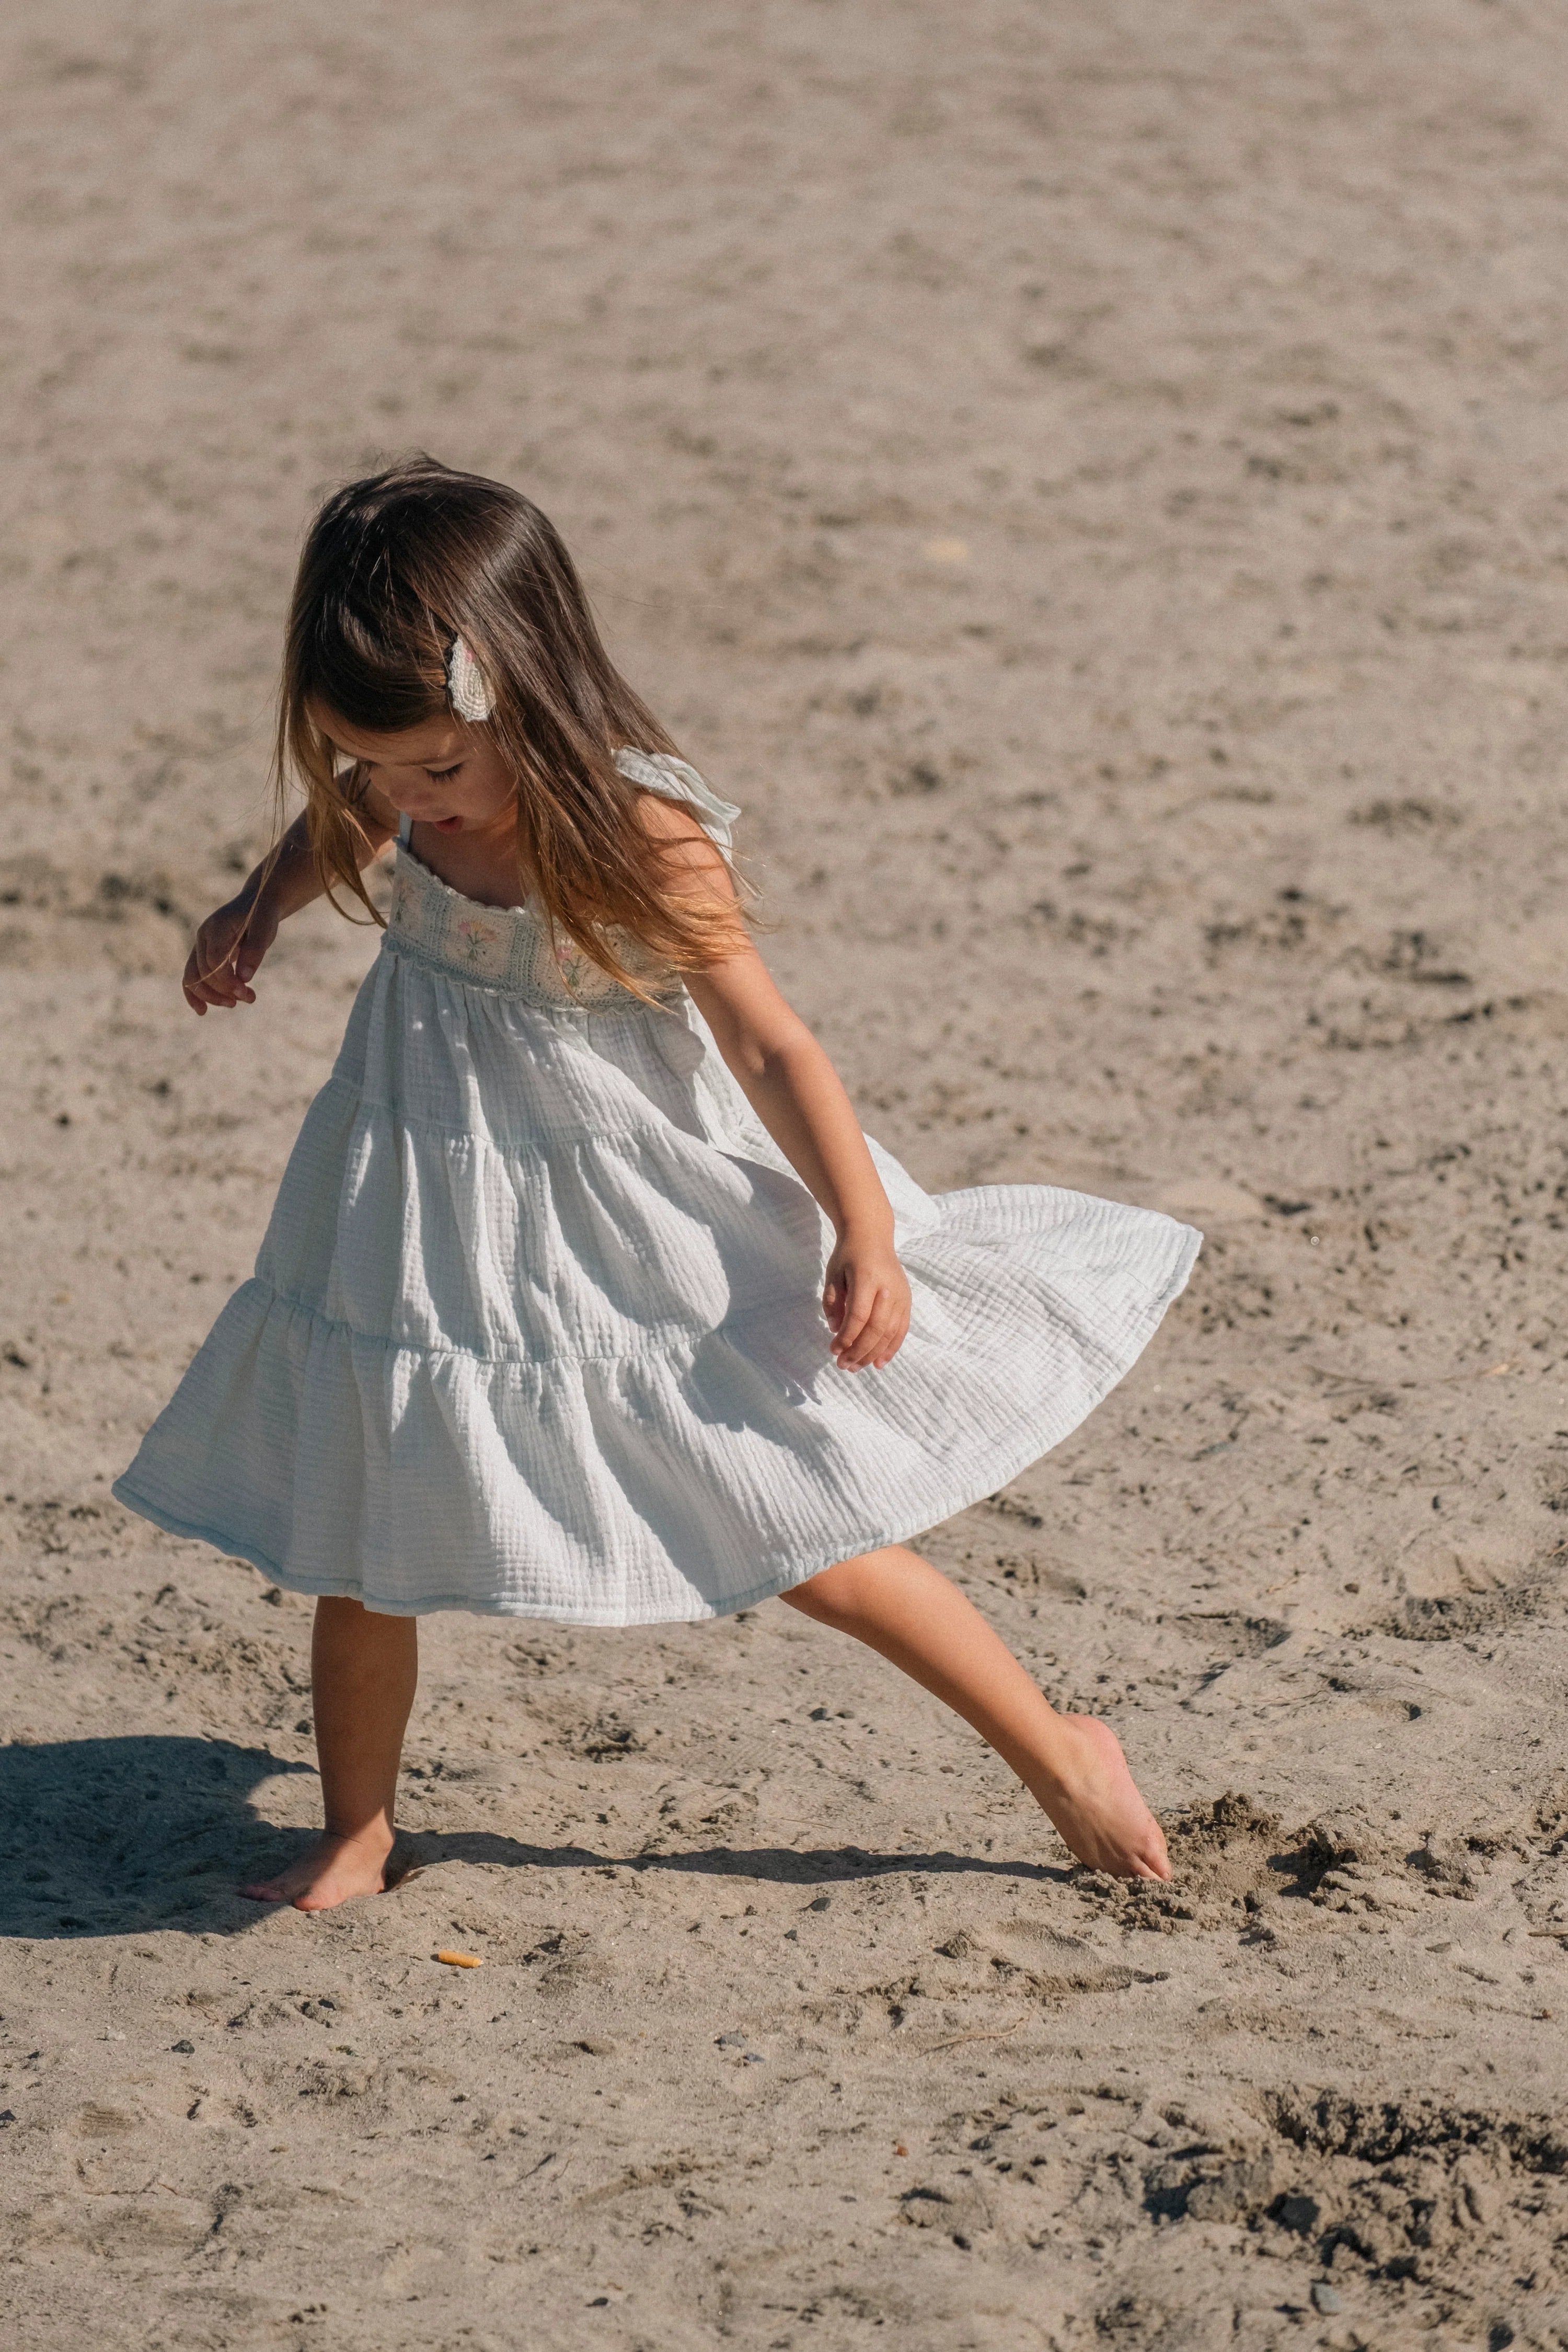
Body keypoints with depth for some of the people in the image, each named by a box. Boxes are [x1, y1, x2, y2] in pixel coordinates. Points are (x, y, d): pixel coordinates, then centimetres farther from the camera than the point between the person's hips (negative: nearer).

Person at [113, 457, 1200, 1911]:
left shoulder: (639, 838, -25)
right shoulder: (411, 795, -8)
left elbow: (767, 1041, -20)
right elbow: (341, 822, 19)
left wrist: (865, 1233, -24)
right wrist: (260, 907, 3)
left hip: (645, 1234, -5)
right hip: (431, 1225, 6)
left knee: (816, 1551, 2)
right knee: (352, 1542, 10)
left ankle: (1057, 1752, 21)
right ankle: (354, 1837, 30)